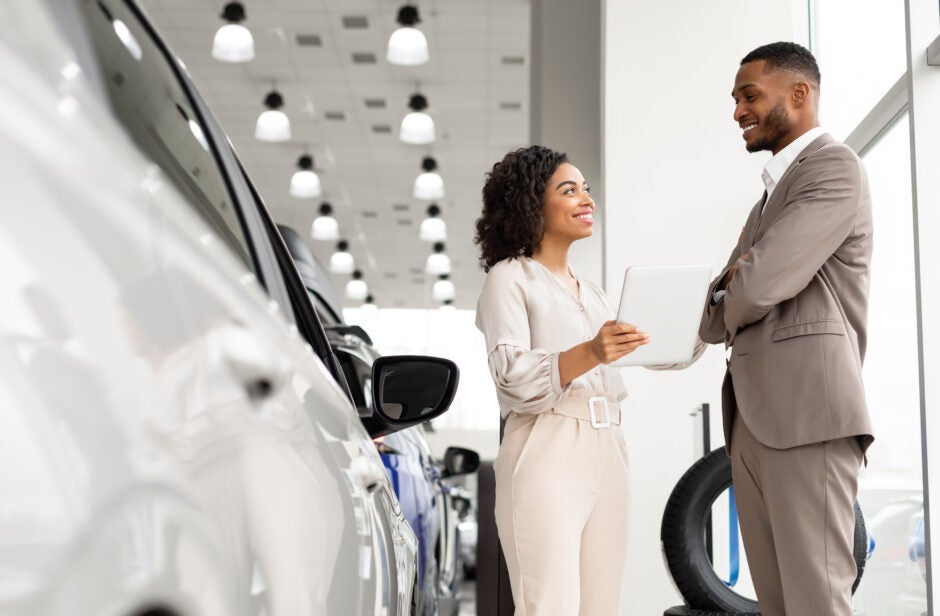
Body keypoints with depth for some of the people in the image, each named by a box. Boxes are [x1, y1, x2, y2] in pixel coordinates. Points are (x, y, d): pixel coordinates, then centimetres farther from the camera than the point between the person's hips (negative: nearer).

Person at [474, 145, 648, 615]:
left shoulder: (593, 293, 24)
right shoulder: (510, 278, 2)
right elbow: (511, 374, -13)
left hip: (606, 456, 7)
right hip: (546, 456, -7)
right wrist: (589, 353, -27)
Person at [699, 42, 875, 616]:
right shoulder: (773, 193, 26)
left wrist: (731, 302, 7)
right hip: (753, 418, 9)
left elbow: (757, 288, -16)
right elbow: (714, 320, 22)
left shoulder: (834, 167, -4)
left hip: (807, 412, -9)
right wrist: (723, 313, -1)